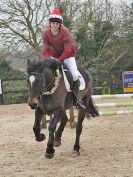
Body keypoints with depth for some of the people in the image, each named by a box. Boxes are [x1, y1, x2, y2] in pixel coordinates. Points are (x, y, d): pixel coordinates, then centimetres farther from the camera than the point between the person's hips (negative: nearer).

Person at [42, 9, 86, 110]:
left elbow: (67, 50, -25)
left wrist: (59, 60, -33)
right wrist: (48, 59, -27)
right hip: (54, 55, 3)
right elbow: (46, 49, -9)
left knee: (74, 75, -17)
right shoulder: (46, 33, -14)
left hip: (67, 55, -3)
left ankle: (77, 99, -2)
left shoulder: (65, 32, -24)